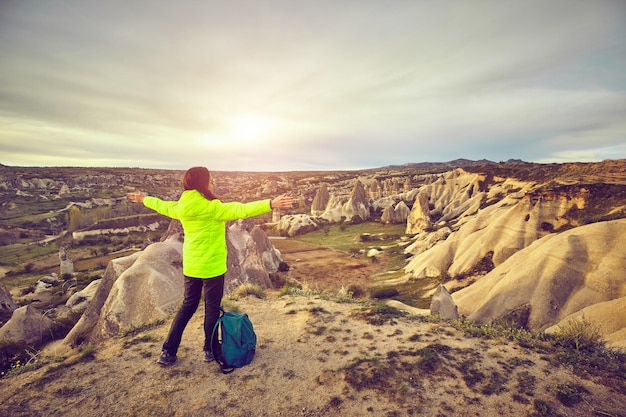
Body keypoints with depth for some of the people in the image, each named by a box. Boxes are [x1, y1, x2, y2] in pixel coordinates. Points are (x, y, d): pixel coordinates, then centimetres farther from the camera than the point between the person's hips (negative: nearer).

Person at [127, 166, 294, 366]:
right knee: (212, 308, 11)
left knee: (187, 306, 20)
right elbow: (241, 210, -32)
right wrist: (271, 204, -40)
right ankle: (210, 350, 26)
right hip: (212, 266, -7)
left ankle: (168, 352, 25)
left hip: (190, 265, 7)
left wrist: (144, 199, 42)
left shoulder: (181, 207, 2)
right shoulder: (212, 208, -21)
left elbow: (162, 206, 21)